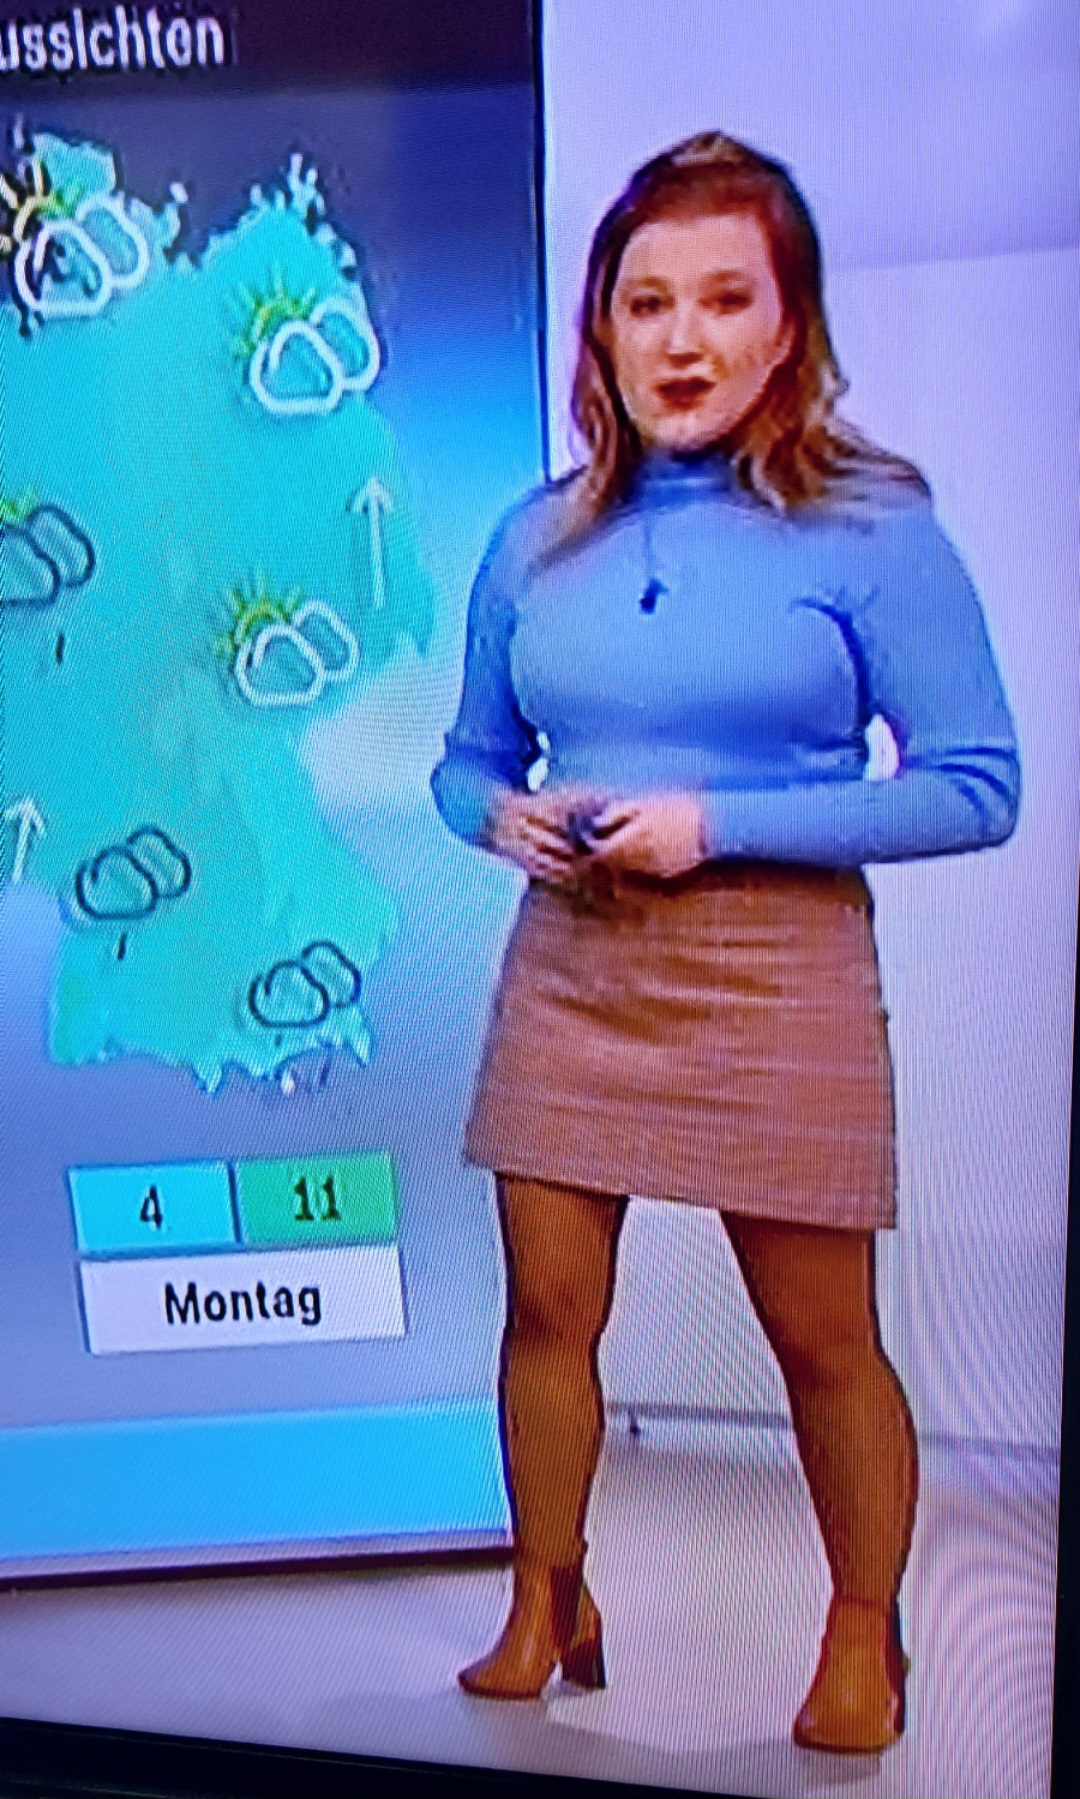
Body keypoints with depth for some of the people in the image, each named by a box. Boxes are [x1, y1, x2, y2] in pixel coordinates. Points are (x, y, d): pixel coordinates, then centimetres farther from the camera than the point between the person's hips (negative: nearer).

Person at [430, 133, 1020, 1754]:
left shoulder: (871, 525, -6)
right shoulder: (537, 538, 6)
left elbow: (977, 787, -9)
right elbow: (468, 758, 16)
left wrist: (717, 823, -17)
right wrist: (502, 816, -9)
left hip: (776, 971, -3)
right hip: (568, 962, 4)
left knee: (823, 1337, 9)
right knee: (548, 1309, 10)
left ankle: (866, 1633, 36)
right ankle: (547, 1604, 36)